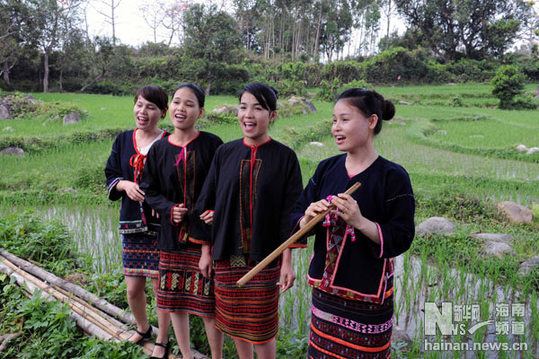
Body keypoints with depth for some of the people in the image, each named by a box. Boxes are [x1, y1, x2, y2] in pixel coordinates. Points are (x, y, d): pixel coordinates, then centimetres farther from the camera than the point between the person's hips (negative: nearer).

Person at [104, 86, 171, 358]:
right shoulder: (123, 140, 7)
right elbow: (111, 176, 10)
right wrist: (125, 185, -11)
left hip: (161, 225, -4)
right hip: (132, 224, 4)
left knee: (161, 287, 5)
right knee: (133, 288, 11)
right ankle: (142, 328, 41)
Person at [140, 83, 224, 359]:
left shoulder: (212, 144, -5)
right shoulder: (159, 149, 4)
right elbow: (149, 190, 9)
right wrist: (168, 209, -9)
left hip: (206, 235, -3)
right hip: (173, 235, 4)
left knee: (209, 303, 2)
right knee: (174, 299, 13)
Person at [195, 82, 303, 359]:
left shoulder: (284, 157, -6)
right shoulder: (225, 153, 2)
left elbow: (290, 212, -6)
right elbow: (207, 203, 7)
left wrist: (287, 261, -8)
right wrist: (206, 250, 6)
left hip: (264, 255, -3)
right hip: (227, 253, 3)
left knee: (263, 325, 6)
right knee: (233, 319, 15)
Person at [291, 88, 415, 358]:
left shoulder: (392, 176, -12)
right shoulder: (327, 168, 2)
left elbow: (401, 238, -14)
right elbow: (295, 217, 4)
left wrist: (359, 220, -28)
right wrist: (307, 219, -18)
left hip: (368, 296, -4)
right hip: (325, 288, 5)